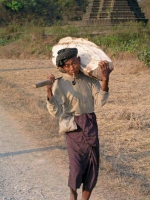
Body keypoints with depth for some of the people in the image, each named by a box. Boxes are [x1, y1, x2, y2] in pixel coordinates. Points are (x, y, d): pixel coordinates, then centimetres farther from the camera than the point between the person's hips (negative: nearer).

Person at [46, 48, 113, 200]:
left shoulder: (89, 79, -1)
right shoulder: (60, 84, -9)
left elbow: (100, 101, -11)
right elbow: (56, 112, -17)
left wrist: (105, 80, -23)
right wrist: (49, 91, -30)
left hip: (90, 126, 3)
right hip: (73, 128, -3)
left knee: (92, 165, 5)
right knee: (76, 166, -7)